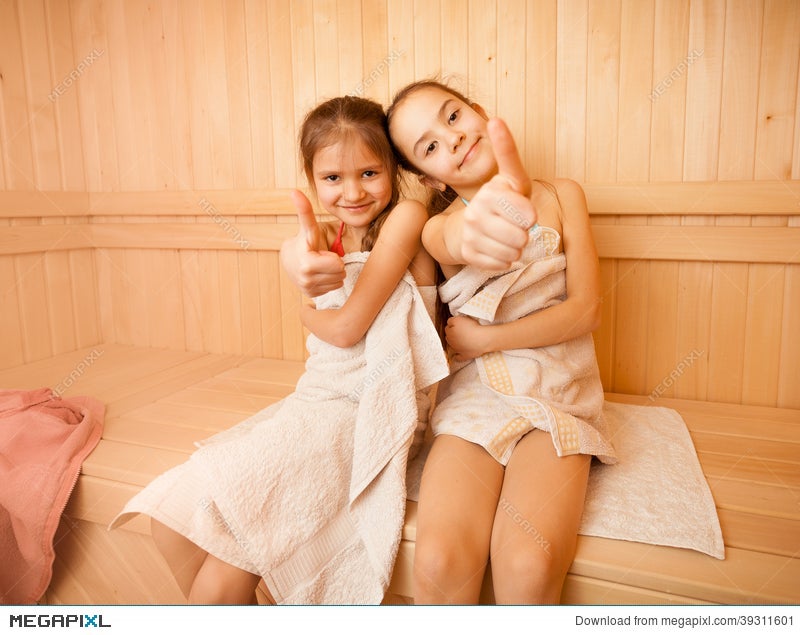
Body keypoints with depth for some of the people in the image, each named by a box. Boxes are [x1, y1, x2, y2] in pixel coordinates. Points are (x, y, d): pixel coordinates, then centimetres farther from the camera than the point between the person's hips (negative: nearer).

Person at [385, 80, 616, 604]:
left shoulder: (562, 196, 8)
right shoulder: (440, 229, 4)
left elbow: (585, 310, -1)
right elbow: (461, 241, -24)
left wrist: (483, 338, -8)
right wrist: (481, 229, -49)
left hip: (556, 392, 0)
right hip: (475, 395, 0)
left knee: (528, 565, -26)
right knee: (440, 560, -25)